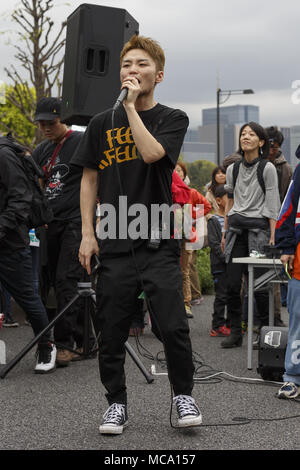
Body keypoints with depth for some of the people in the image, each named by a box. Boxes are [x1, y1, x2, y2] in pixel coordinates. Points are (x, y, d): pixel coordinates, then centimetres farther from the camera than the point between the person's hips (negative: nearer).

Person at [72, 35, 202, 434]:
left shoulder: (172, 119, 4)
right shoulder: (102, 124, 11)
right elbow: (90, 179, 11)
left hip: (158, 240, -2)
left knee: (172, 325, -7)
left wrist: (131, 106, -10)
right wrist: (87, 233, 3)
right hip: (114, 242, 2)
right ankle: (116, 403, 19)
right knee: (112, 330, 5)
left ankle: (183, 394, 13)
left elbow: (151, 153, -16)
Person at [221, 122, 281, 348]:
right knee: (233, 284, 0)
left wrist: (272, 236, -10)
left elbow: (273, 206, -4)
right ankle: (235, 332, 7)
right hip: (236, 228, 5)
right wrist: (225, 232, 16)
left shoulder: (267, 168, -2)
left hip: (258, 227, -4)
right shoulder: (233, 169, 13)